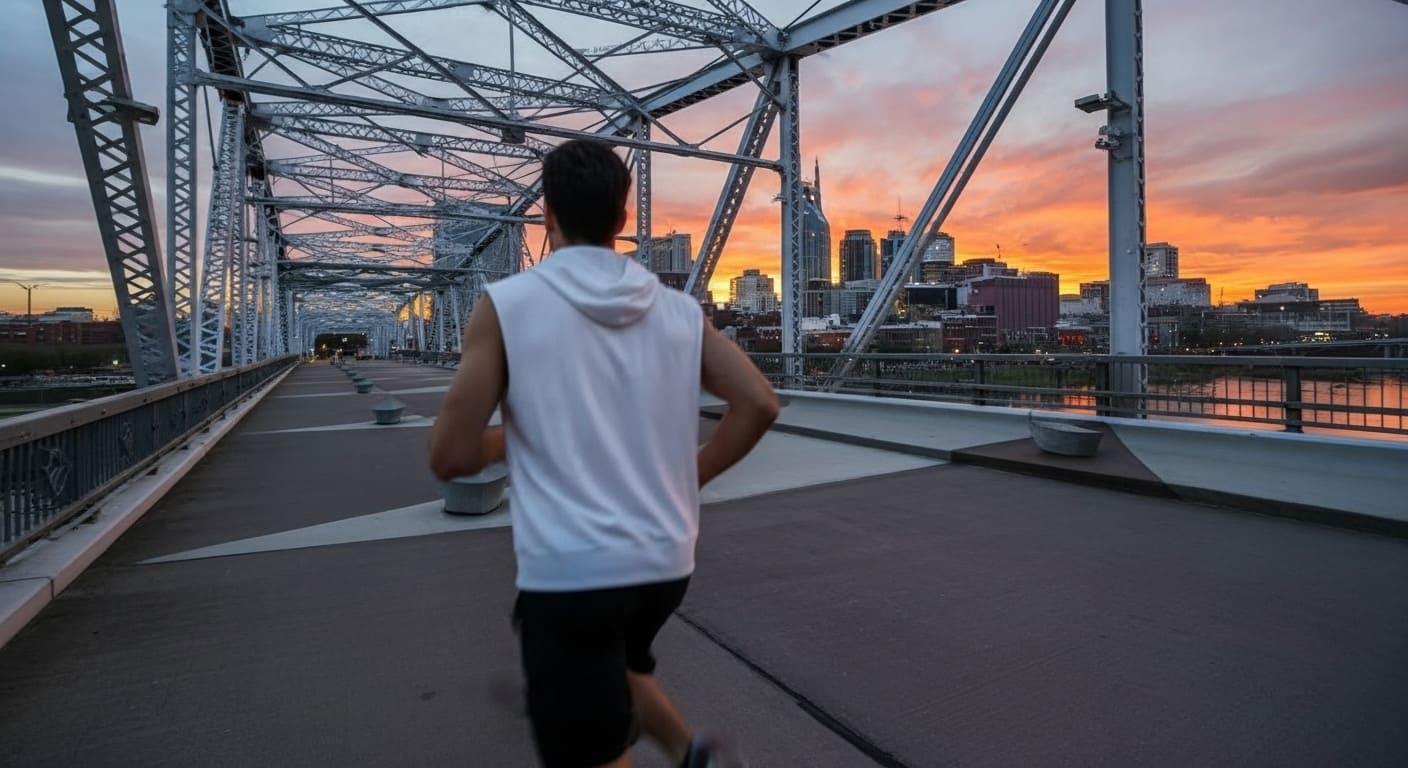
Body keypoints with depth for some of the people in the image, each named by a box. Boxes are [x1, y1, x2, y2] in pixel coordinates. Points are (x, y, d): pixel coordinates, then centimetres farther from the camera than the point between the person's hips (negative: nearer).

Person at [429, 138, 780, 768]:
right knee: (615, 664, 34)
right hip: (666, 562, 5)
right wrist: (690, 479, 8)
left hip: (569, 571, -5)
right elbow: (758, 404, -4)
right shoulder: (679, 310, 2)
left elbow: (450, 456, -10)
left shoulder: (507, 304, -8)